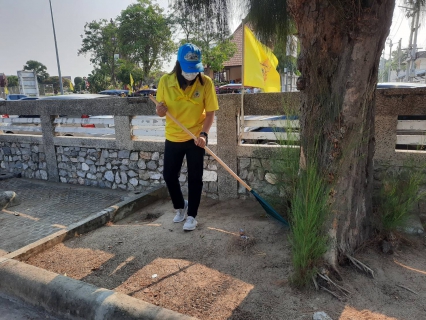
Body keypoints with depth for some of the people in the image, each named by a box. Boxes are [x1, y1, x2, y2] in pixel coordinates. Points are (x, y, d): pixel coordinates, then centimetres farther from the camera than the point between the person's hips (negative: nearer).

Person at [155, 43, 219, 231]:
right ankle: (180, 207, 34)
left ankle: (191, 215, 21)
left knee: (195, 178, 3)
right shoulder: (165, 81, -9)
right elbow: (161, 111, 0)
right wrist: (160, 110, -24)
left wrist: (203, 133, -25)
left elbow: (210, 112, -10)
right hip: (173, 138, 2)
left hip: (196, 138, -2)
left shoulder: (206, 82, -13)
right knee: (169, 175, 9)